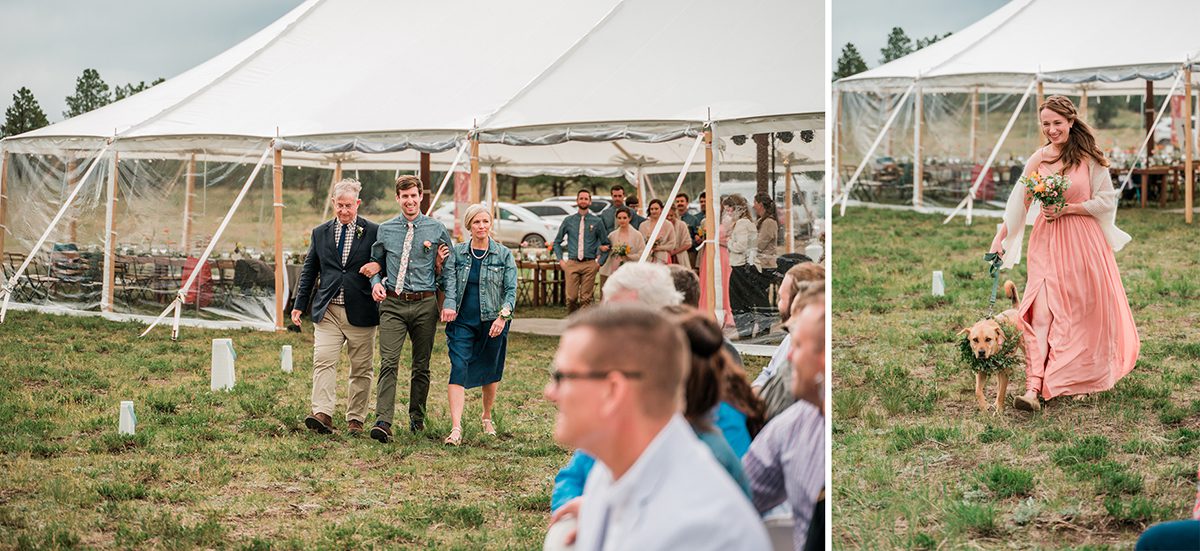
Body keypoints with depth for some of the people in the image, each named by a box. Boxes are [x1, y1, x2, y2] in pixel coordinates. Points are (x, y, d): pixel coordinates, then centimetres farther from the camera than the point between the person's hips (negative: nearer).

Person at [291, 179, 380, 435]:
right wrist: (299, 305, 13)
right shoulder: (320, 233, 11)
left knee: (361, 369, 4)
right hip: (327, 311, 2)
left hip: (360, 312, -2)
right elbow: (309, 271, 16)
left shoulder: (373, 232, 1)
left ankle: (355, 419, 12)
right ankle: (322, 414, -20)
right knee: (323, 361, -13)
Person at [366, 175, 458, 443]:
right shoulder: (385, 230, 6)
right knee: (388, 363, -12)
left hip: (424, 304, 0)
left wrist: (450, 303, -7)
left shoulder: (437, 230, 2)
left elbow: (449, 269, 2)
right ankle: (383, 422, -19)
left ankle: (417, 417, 26)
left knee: (421, 365, 10)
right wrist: (376, 282, -3)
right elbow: (375, 262, 18)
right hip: (392, 304, 0)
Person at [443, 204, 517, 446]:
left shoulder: (504, 254, 1)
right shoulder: (457, 252, 5)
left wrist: (503, 316, -16)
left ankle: (487, 418, 34)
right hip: (462, 322, 0)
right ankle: (456, 428, -20)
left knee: (490, 371, 11)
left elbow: (511, 290, -2)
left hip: (492, 322, 0)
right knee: (459, 369, -13)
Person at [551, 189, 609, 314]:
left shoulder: (597, 222, 6)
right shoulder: (568, 221, 8)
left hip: (590, 265, 0)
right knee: (571, 297, -7)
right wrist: (561, 260, 6)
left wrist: (600, 262, 3)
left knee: (586, 298, -4)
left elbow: (605, 244, 13)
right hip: (572, 264, 1)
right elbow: (557, 242, 16)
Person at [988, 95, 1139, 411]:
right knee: (1041, 312, -9)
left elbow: (1107, 200, -5)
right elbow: (1019, 202, 8)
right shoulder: (1038, 160, 3)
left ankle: (1081, 380, 23)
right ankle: (1034, 386, -16)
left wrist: (1068, 209, -14)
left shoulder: (1089, 157, -3)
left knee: (1083, 310, 6)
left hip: (1084, 241, -1)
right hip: (1047, 241, 1)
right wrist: (1000, 237, 5)